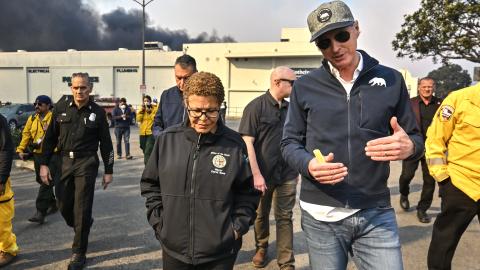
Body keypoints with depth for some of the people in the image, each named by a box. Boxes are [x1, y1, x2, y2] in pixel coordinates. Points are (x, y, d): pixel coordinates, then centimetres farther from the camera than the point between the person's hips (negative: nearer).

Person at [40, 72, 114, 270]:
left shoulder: (97, 112, -1)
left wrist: (108, 171, 3)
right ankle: (83, 226, 41)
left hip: (86, 164, -3)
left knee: (82, 209, -1)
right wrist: (44, 164, 2)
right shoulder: (61, 107, 4)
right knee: (64, 205, 9)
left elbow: (106, 143, 3)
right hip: (64, 162, 3)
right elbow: (50, 137, 8)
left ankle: (79, 253, 12)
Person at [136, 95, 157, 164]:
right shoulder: (142, 109, 13)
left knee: (148, 152, -16)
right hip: (143, 133, 6)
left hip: (151, 133, -6)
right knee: (145, 151, 14)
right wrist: (142, 110, -7)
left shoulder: (154, 109, -2)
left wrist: (149, 111, -16)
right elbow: (138, 119, 1)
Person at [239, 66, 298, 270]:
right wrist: (256, 174, -18)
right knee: (261, 215, 16)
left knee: (285, 218, 7)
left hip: (287, 175, 3)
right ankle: (261, 247, 39)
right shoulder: (256, 106, -10)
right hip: (263, 174, -3)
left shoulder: (290, 108, 5)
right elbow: (247, 142, -13)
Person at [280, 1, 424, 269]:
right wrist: (308, 165, -18)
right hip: (320, 215, 0)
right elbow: (289, 143, 4)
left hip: (376, 213, 0)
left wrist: (409, 147, -17)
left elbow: (415, 138, 7)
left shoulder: (391, 80, 2)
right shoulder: (305, 86, 0)